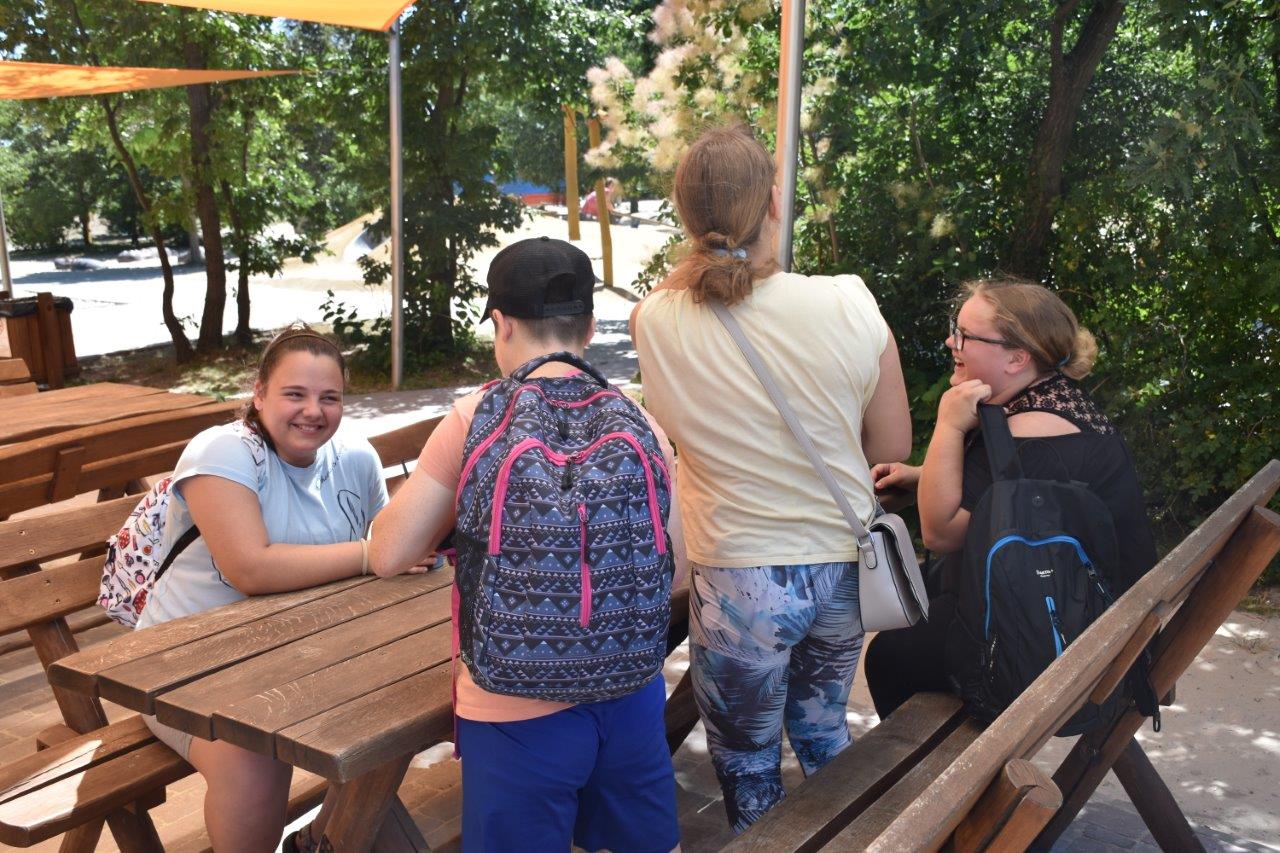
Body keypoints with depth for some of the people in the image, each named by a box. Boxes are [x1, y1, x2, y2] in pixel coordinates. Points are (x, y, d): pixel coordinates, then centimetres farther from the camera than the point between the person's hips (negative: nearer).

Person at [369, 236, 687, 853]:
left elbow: (387, 555, -7)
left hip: (519, 707, -3)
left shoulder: (474, 419, -11)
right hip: (630, 694, 3)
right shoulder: (640, 424, -3)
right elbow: (674, 570, 4)